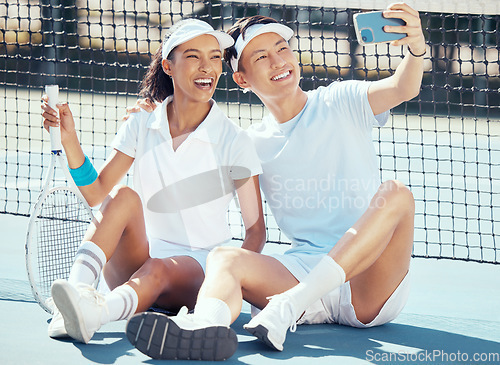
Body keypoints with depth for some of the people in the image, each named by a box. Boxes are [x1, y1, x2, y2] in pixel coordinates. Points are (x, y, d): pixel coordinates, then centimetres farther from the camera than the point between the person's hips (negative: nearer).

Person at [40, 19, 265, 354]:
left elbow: (255, 230, -2)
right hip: (132, 263, 3)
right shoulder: (141, 127, 5)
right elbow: (96, 193, 3)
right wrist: (69, 138, -11)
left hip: (198, 267, -3)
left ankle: (93, 313, -69)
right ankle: (77, 289, -48)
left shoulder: (234, 141, -3)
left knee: (158, 271, -37)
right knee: (124, 197, -26)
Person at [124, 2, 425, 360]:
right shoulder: (253, 144, 17)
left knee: (397, 194, -30)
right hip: (303, 272, 2)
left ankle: (290, 305, -42)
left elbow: (403, 88, -11)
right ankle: (206, 323, -61)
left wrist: (417, 49, -33)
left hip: (368, 286, -2)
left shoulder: (340, 102, 7)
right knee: (224, 258, -23)